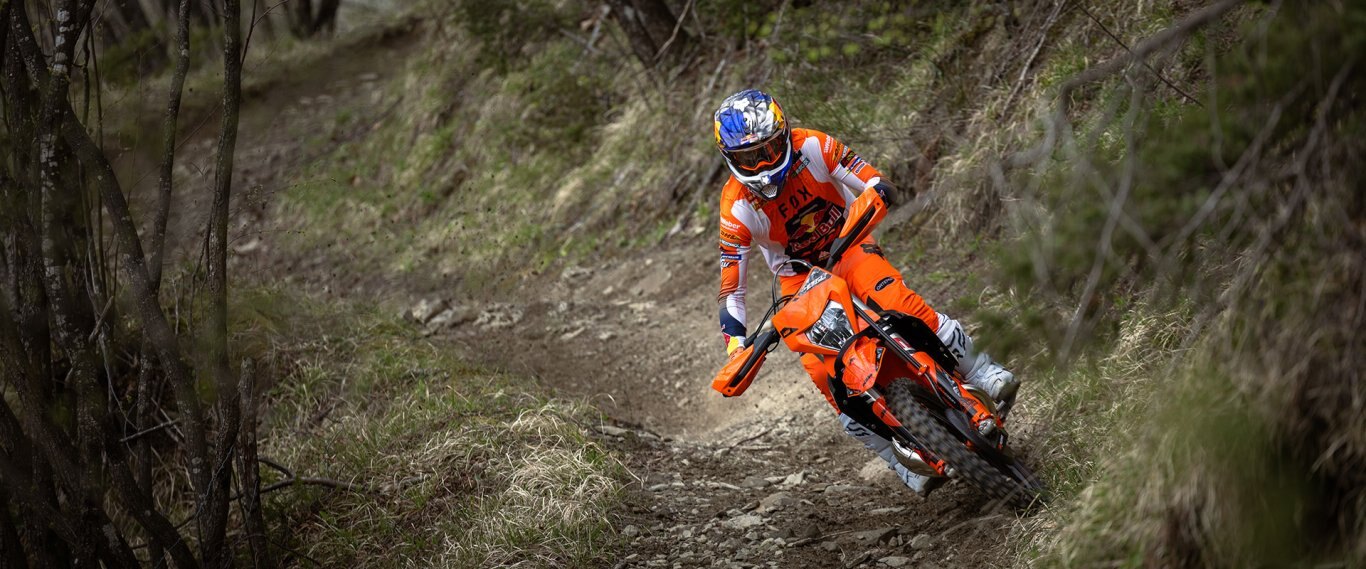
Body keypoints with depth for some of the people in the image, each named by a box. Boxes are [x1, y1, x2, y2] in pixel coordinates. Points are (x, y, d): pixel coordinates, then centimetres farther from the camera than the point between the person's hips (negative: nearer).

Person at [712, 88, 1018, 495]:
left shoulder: (812, 147, -19)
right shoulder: (737, 209, -20)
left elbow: (876, 184, -15)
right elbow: (731, 290, -17)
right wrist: (736, 350, -26)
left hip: (848, 248, 0)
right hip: (800, 283, 0)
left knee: (898, 303, -32)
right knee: (824, 374, -19)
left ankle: (983, 373, -23)